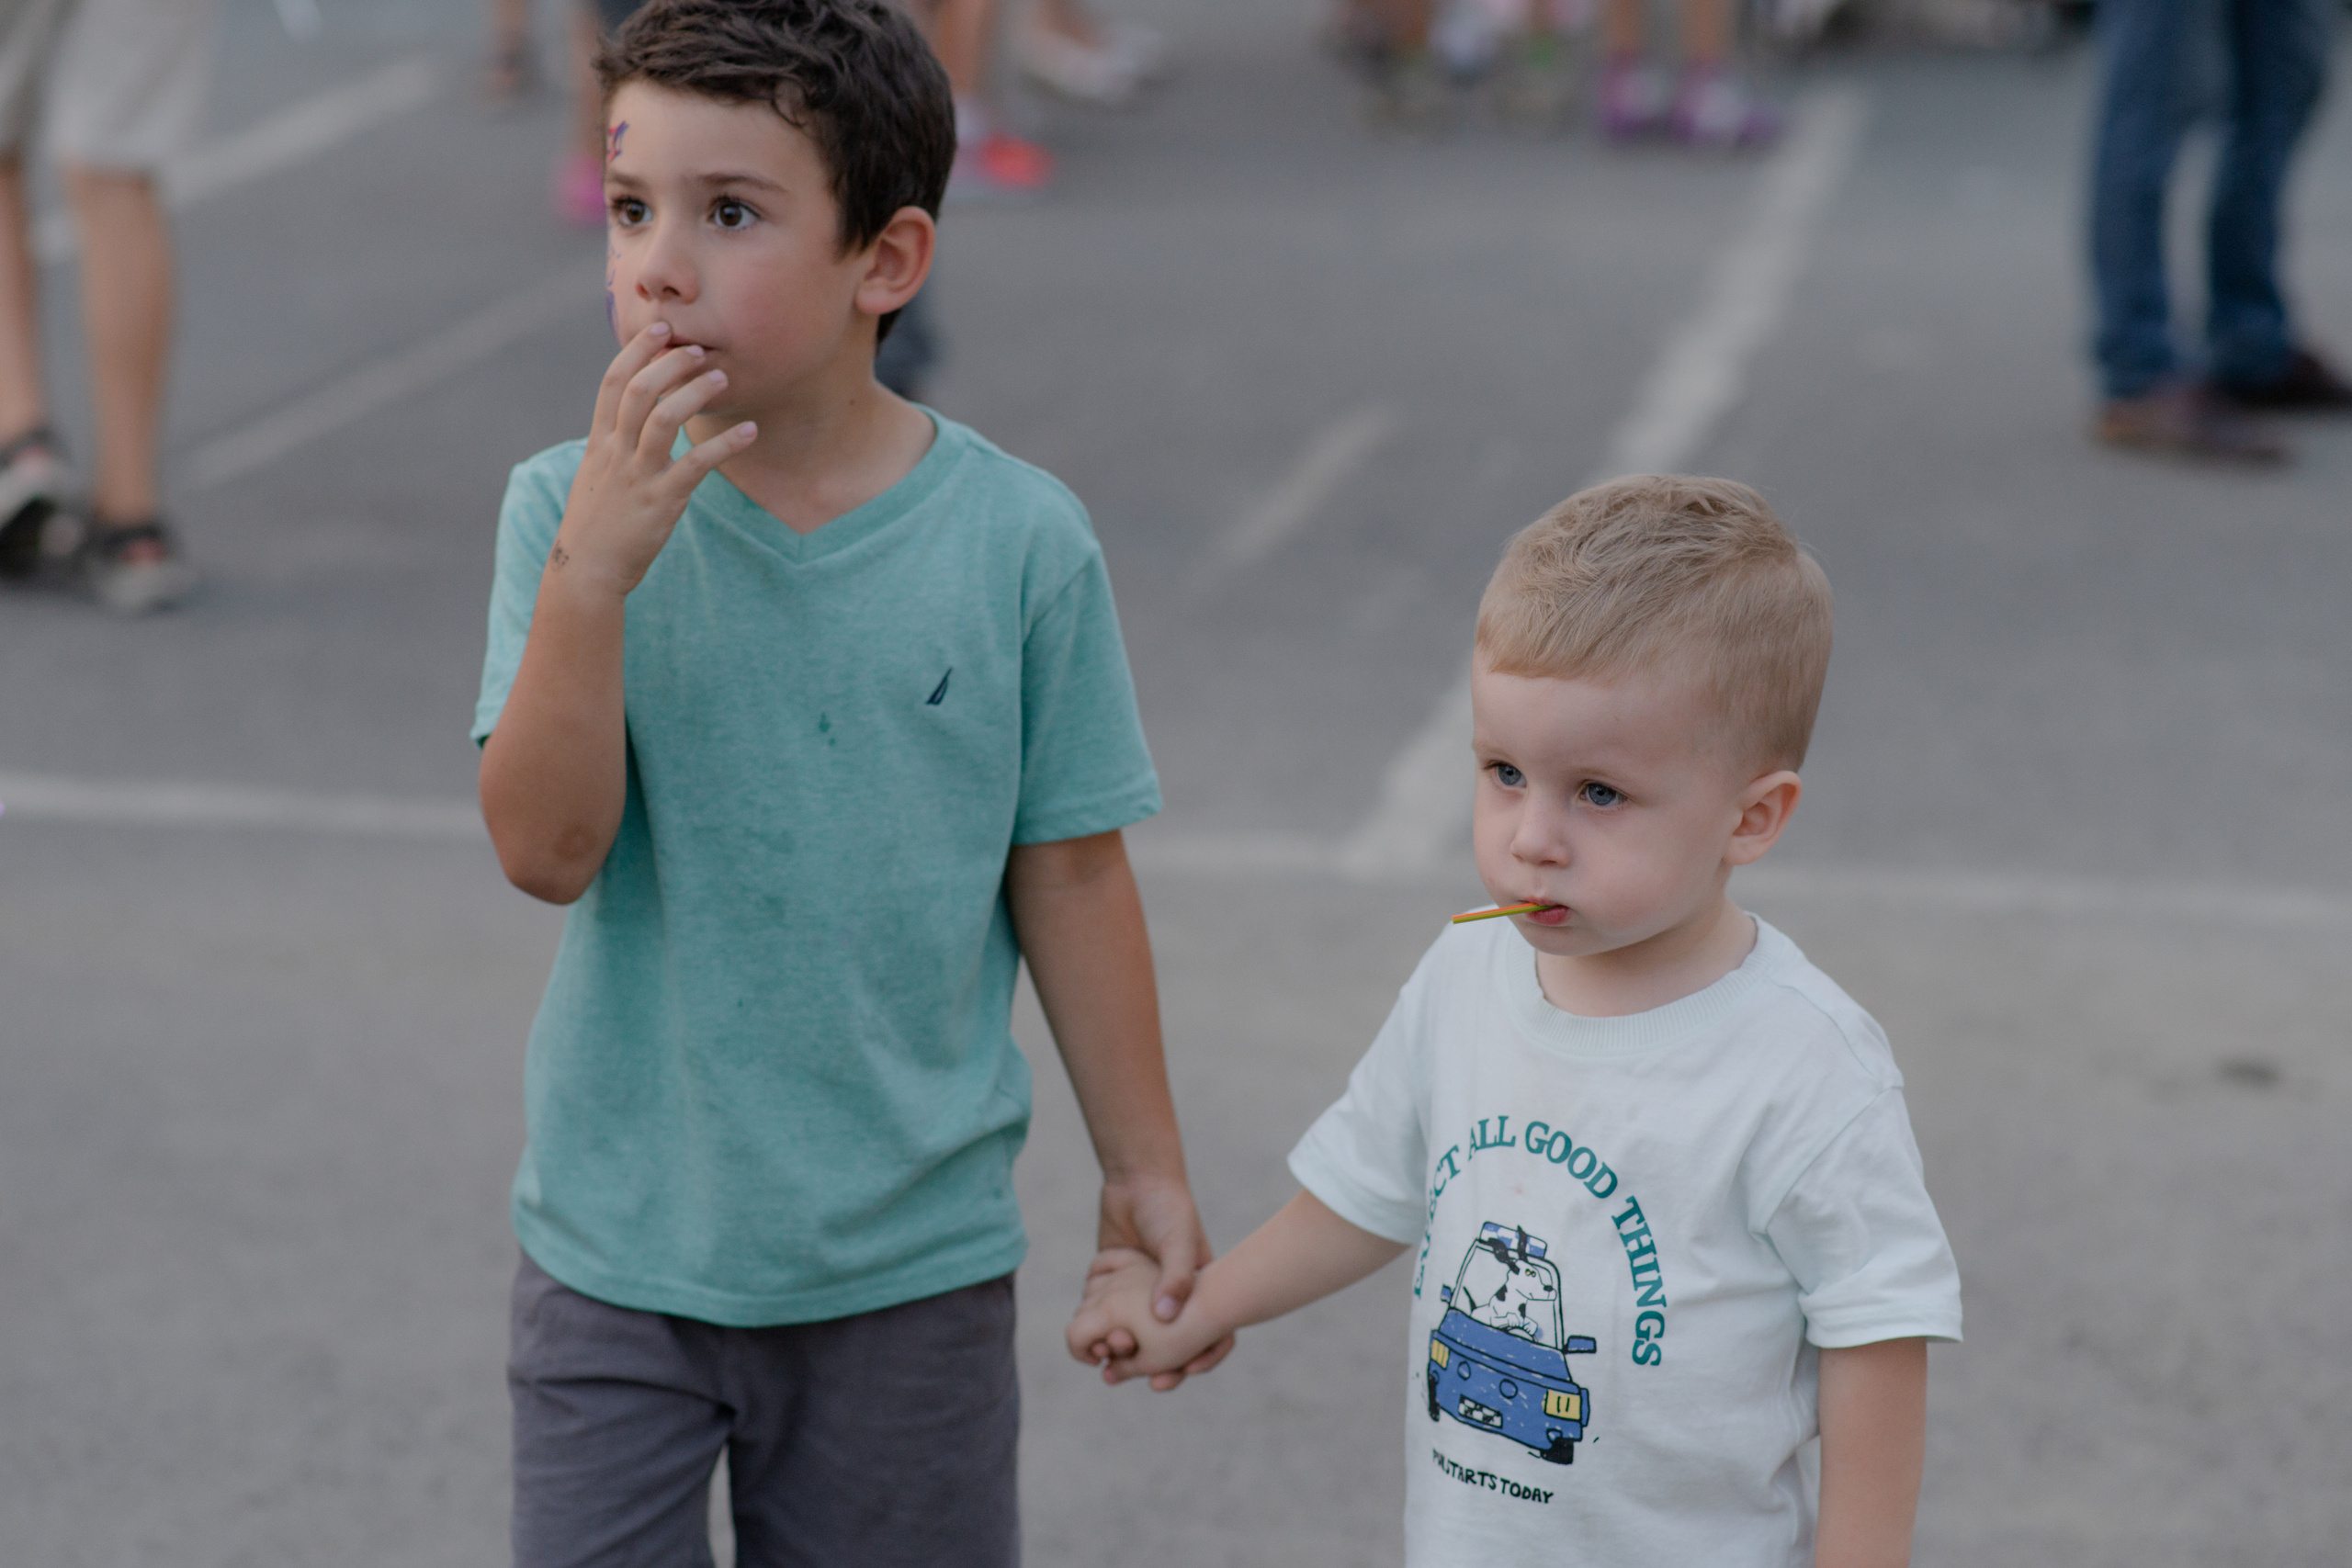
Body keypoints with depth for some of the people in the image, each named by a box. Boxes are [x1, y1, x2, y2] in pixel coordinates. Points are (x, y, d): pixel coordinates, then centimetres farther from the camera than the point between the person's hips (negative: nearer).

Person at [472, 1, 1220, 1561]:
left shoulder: (1021, 540, -10)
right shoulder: (569, 510, -9)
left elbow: (1070, 874, 0)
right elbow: (547, 849, -18)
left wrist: (1145, 1172, 6)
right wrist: (595, 567, -30)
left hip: (911, 1256, 0)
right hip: (620, 1245, 0)